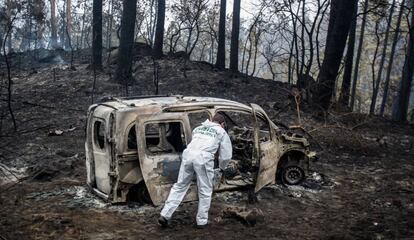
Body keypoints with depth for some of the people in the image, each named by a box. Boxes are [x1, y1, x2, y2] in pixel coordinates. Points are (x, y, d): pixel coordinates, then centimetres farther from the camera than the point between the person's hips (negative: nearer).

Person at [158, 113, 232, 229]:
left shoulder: (198, 128, 32)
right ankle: (202, 221, 15)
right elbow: (226, 155, 18)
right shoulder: (221, 132, 20)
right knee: (205, 191, 10)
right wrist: (221, 167, 36)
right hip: (204, 158, -4)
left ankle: (165, 215, 9)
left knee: (179, 186, 13)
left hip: (188, 154, 4)